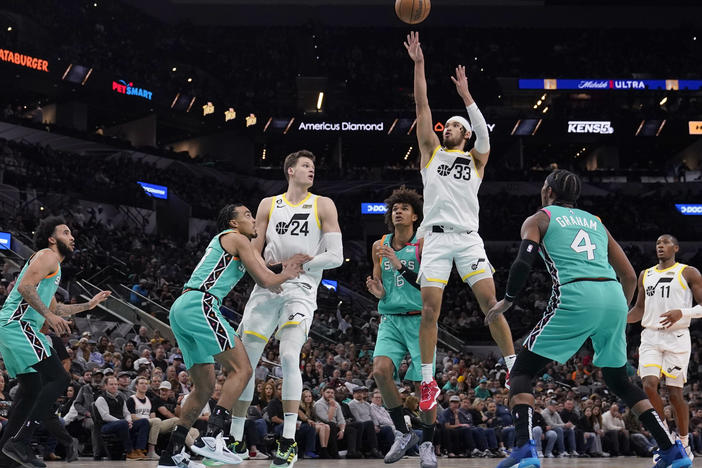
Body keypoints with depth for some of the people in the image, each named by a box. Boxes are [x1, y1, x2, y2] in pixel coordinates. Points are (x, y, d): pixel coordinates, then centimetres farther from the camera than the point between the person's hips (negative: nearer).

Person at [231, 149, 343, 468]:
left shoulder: (323, 205, 5)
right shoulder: (268, 205, 13)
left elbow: (336, 256, -2)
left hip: (301, 289, -3)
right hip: (267, 288, 4)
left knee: (289, 356, -23)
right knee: (244, 361, 2)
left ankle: (288, 442, -19)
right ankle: (235, 439, 14)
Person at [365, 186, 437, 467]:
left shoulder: (424, 244, -4)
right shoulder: (379, 246, 10)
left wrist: (400, 266, -21)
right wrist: (378, 292, -5)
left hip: (419, 320, -3)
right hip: (390, 320, 3)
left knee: (423, 384, -5)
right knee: (380, 370, -21)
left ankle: (427, 444, 15)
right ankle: (403, 434, -5)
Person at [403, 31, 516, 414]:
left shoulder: (476, 160, 15)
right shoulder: (432, 151, 16)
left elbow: (483, 132, -6)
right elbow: (422, 107, 8)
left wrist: (465, 95, -13)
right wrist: (418, 65, 1)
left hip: (468, 238, 0)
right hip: (436, 238, 0)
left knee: (491, 304, -6)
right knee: (429, 311, -5)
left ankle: (514, 369, 3)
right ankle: (428, 383, 2)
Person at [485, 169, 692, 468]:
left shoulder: (538, 219, 15)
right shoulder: (595, 222, 28)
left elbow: (524, 262, -3)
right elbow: (629, 276, 23)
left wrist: (506, 301, 11)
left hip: (576, 297, -5)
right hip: (614, 297, 5)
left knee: (521, 373, 6)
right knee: (619, 381, 24)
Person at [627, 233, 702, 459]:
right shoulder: (645, 275, 15)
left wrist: (682, 313, -21)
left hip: (676, 338, -4)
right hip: (650, 337, 4)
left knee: (675, 393, -3)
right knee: (649, 386, -13)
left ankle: (684, 445, 13)